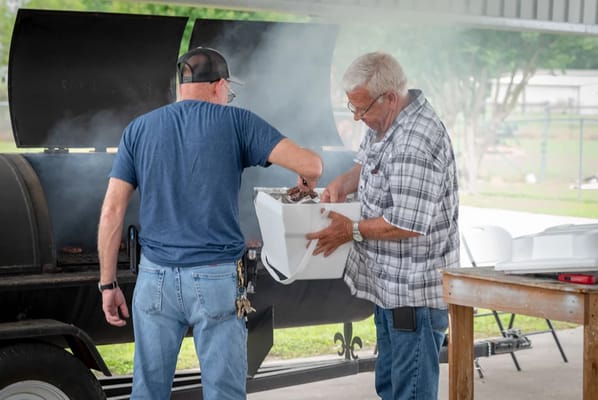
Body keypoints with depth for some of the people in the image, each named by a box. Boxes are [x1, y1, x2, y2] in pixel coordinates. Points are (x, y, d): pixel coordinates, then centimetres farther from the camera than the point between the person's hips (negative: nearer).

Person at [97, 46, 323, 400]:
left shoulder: (138, 129, 6)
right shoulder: (236, 122, -2)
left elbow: (112, 211, 2)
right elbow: (310, 164, -10)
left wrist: (108, 284, 8)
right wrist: (307, 182, 14)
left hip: (156, 277, 3)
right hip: (217, 278, -3)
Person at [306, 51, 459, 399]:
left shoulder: (416, 143, -26)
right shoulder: (387, 122, 6)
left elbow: (407, 225, -28)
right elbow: (369, 162, 25)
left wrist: (352, 230, -15)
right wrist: (344, 184, 5)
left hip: (416, 292, -10)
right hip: (389, 283, 10)